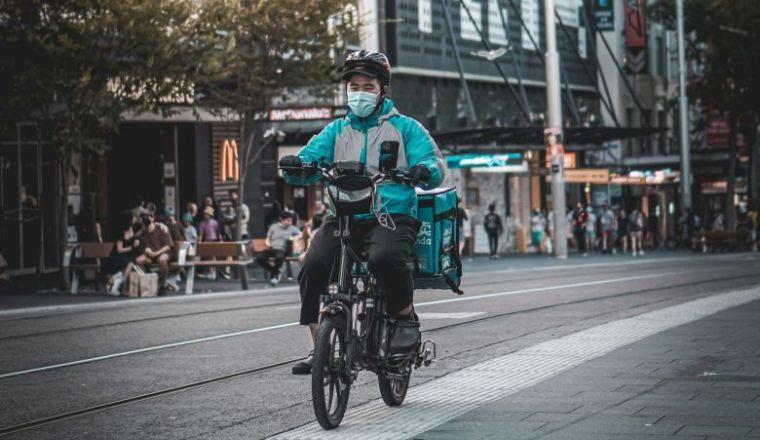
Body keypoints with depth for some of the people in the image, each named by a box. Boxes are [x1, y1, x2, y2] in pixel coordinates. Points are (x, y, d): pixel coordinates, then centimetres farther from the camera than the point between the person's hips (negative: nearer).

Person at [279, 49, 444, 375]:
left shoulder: (404, 127, 14)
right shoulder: (337, 131, 22)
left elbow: (435, 163, 1)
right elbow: (310, 159, 10)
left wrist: (424, 170, -23)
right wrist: (294, 165, -15)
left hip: (393, 216, -3)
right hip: (343, 217, 3)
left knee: (385, 257, -36)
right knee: (313, 266, -24)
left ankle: (406, 317, -9)